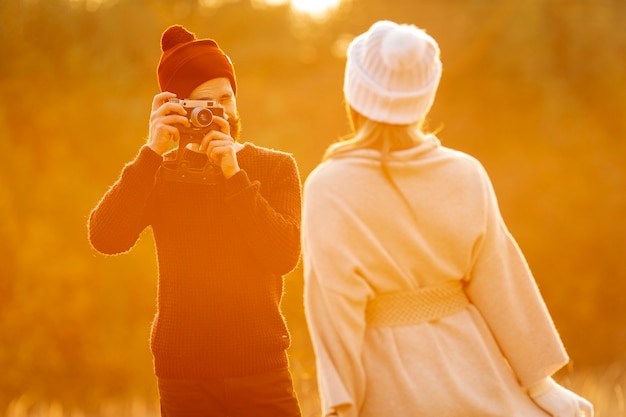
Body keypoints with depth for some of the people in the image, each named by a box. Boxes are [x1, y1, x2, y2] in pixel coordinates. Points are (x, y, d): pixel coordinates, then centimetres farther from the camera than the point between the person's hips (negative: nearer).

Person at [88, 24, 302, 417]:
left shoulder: (277, 167, 5)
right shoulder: (159, 171, 6)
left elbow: (286, 256, -9)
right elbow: (105, 238, -10)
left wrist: (234, 175, -15)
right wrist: (153, 153, -15)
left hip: (260, 367, 0)